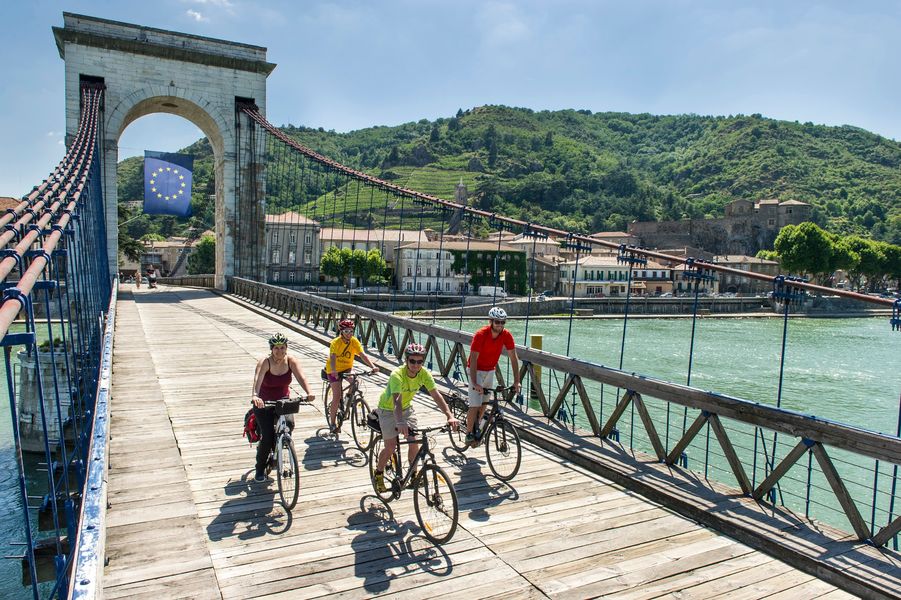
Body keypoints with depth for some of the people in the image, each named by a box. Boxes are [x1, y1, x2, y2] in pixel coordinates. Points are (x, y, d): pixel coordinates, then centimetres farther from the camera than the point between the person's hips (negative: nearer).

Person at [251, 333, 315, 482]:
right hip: (264, 403, -2)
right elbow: (258, 379, -37)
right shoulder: (265, 362, -20)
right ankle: (259, 470, 11)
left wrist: (308, 393, -44)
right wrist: (255, 396, -57)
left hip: (283, 401, 2)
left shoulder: (291, 361, -12)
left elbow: (301, 377, -25)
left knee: (289, 423, -26)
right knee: (268, 436, -13)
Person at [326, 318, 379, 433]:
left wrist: (373, 367, -35)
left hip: (347, 368, 3)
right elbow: (332, 358, -34)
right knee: (337, 397, -11)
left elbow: (363, 355, -21)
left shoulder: (354, 341, -11)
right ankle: (332, 424, 4)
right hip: (334, 371, -3)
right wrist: (334, 371, -53)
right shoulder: (335, 342, -20)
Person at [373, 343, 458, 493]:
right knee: (390, 446, -8)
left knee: (414, 442, -5)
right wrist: (400, 423, -65)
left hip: (406, 407, 5)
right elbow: (397, 400, -49)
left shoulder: (424, 373, -20)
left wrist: (450, 416, -39)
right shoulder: (397, 375, -35)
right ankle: (378, 474, 18)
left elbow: (436, 395, -26)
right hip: (388, 409, -4)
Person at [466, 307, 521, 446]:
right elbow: (473, 360, -31)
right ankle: (469, 433, 4)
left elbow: (513, 358, -12)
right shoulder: (481, 335, -28)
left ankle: (475, 427, 35)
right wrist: (475, 383, -39)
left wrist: (516, 381, -19)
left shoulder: (506, 335, -15)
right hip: (476, 370, -5)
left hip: (490, 370, 5)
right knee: (475, 405, -12)